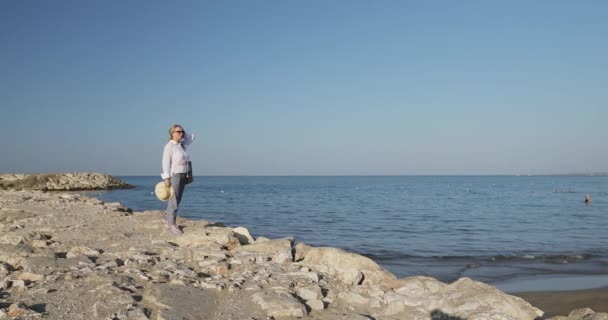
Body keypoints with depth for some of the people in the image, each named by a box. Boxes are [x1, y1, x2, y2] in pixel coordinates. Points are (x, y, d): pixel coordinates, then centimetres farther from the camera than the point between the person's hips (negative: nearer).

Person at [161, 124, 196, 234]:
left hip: (182, 175, 8)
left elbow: (192, 137, 25)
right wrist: (166, 178, -19)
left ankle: (168, 219, 20)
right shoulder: (169, 146, -10)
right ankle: (171, 225, 0)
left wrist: (183, 135, 10)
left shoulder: (181, 145, 12)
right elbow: (166, 162, -14)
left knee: (177, 200, 10)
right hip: (174, 175, -8)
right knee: (174, 201, -5)